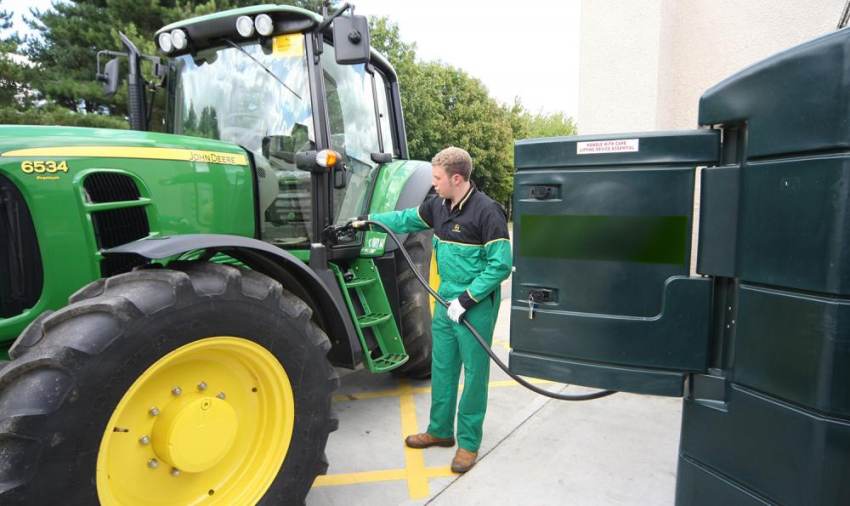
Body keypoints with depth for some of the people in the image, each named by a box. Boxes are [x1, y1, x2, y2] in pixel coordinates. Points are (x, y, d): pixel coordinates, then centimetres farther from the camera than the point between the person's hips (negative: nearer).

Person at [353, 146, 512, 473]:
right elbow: (407, 219, 23)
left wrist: (467, 300, -20)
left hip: (476, 306, -7)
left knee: (474, 373, 6)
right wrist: (369, 220, 21)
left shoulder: (486, 211, -18)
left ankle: (469, 442, 23)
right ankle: (440, 430, 35)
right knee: (442, 368, 17)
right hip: (446, 302, 8)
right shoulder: (438, 206, 5)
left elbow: (501, 265, -20)